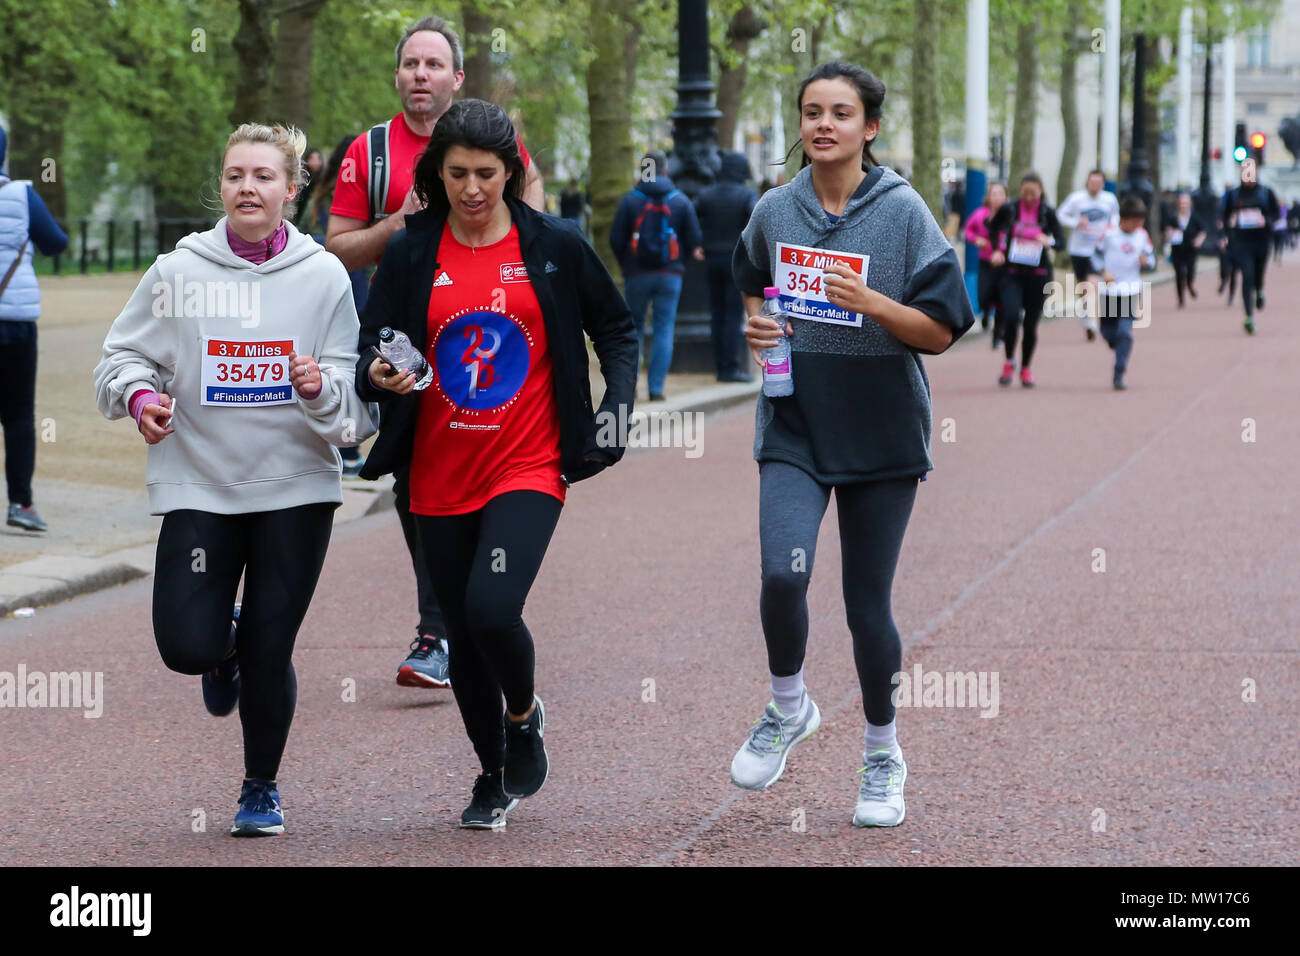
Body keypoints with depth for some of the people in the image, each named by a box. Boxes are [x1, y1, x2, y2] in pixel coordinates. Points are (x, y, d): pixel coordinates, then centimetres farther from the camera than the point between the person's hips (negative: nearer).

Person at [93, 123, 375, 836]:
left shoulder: (323, 276, -1)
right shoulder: (178, 272, -2)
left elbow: (352, 389, 0)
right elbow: (123, 357, 7)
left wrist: (320, 387, -22)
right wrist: (139, 396, -14)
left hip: (295, 487, 0)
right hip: (197, 484, 0)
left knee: (269, 653, 1)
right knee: (188, 646, -11)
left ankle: (262, 789, 25)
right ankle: (224, 653, 28)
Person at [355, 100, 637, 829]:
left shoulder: (554, 246, -1)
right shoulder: (411, 253, 1)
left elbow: (616, 328, 11)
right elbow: (370, 349, 1)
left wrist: (616, 411, -1)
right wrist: (378, 375, -22)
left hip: (529, 465, -3)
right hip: (441, 475, 3)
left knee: (492, 607, -22)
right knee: (464, 632, 10)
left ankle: (525, 713, 11)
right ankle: (495, 775, 31)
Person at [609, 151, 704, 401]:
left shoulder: (630, 200, -3)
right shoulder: (681, 201, 2)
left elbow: (616, 240, -4)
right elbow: (694, 239, 0)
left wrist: (625, 266, 11)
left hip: (637, 274, 0)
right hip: (670, 275, 0)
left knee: (634, 327, 12)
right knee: (664, 329, 2)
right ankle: (656, 387, -4)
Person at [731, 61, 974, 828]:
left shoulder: (903, 212, -6)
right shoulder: (774, 211, 4)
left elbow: (941, 330, -6)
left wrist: (870, 302, -21)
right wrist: (756, 327, 0)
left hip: (881, 438, -2)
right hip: (795, 427, 2)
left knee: (868, 604, 4)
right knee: (784, 573, -20)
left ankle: (884, 756, 26)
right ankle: (789, 708, 8)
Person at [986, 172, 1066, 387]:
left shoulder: (1047, 213, -3)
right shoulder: (1009, 209, -2)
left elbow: (1061, 239, -4)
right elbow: (993, 227, 16)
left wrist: (1049, 242, -26)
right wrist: (997, 250, 3)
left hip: (1038, 274, 0)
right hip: (1012, 273, 0)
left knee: (1031, 324, 5)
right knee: (1011, 316, -18)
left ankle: (1026, 368, 22)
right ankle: (1009, 361, 5)